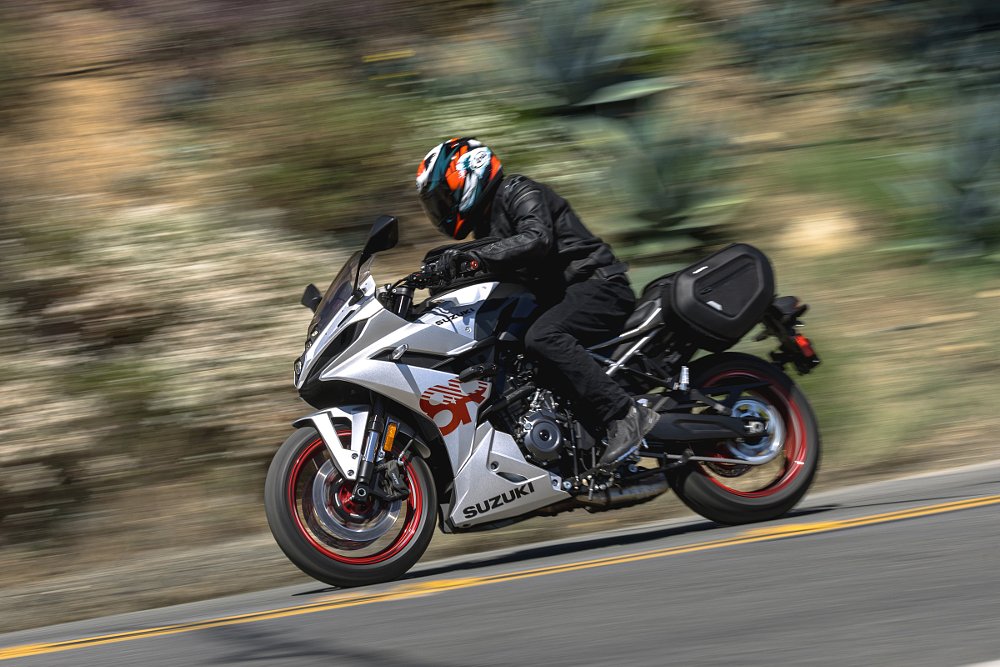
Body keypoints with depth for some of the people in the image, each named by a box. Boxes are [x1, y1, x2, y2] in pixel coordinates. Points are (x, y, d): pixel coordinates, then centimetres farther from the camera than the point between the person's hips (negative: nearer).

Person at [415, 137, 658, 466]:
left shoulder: (520, 194, -9)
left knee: (541, 338, -35)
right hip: (560, 297, 10)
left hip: (598, 286, -10)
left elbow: (537, 240, -29)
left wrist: (478, 256, -35)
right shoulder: (488, 222, 22)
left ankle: (626, 415, -37)